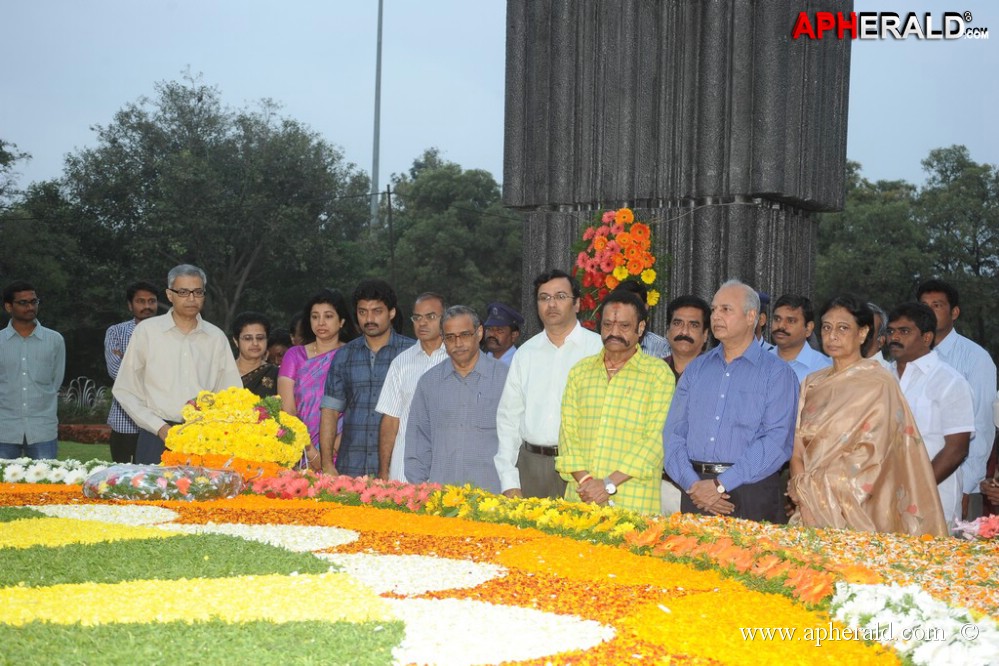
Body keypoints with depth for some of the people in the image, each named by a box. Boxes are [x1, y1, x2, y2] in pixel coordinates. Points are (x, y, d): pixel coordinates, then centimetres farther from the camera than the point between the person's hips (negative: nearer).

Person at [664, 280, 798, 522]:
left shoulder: (777, 373, 1)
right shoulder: (696, 368, 15)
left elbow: (777, 441, -11)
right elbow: (673, 432, 8)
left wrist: (722, 484, -17)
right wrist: (693, 483, -9)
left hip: (751, 496, -3)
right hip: (696, 495, 4)